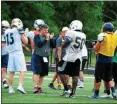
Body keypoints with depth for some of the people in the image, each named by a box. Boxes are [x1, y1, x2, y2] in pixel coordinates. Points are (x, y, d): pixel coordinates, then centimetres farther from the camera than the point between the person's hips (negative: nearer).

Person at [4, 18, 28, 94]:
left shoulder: (7, 32, 10)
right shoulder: (19, 31, -6)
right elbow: (25, 42, -2)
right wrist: (25, 36, 15)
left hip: (11, 54, 5)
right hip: (18, 53, -5)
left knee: (11, 72, 8)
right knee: (22, 71, -4)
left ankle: (10, 89, 9)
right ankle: (20, 86, -17)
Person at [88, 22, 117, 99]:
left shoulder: (103, 36, -12)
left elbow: (96, 49, -7)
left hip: (102, 59, -5)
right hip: (110, 59, 5)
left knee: (98, 77, 4)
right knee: (109, 78, 15)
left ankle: (96, 94, 7)